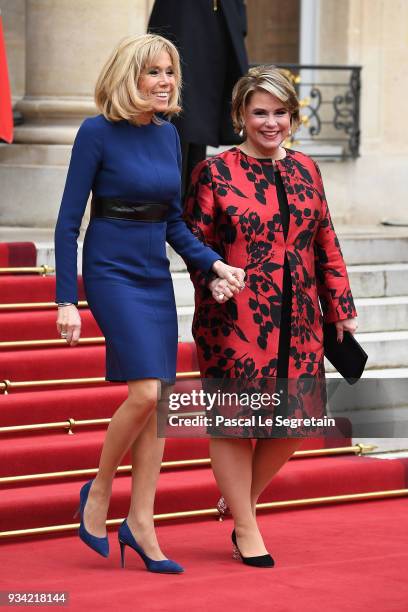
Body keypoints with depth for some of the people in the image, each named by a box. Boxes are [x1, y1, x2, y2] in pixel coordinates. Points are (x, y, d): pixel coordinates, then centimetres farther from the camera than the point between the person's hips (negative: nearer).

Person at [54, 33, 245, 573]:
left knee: (157, 402, 4)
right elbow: (68, 221, -10)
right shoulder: (98, 133, -10)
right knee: (145, 391, -19)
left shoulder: (168, 135, 8)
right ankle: (99, 491, 3)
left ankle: (140, 524, 10)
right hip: (112, 272, -6)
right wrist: (67, 300, -14)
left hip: (156, 276, 6)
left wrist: (213, 262, 1)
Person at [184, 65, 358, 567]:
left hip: (297, 321, 5)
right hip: (235, 319, -5)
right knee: (234, 418, 1)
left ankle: (241, 499, 31)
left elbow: (326, 244, 15)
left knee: (294, 419, 6)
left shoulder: (305, 169, 12)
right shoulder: (215, 172, -1)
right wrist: (213, 278, -19)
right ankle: (245, 529, 16)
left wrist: (341, 309, 13)